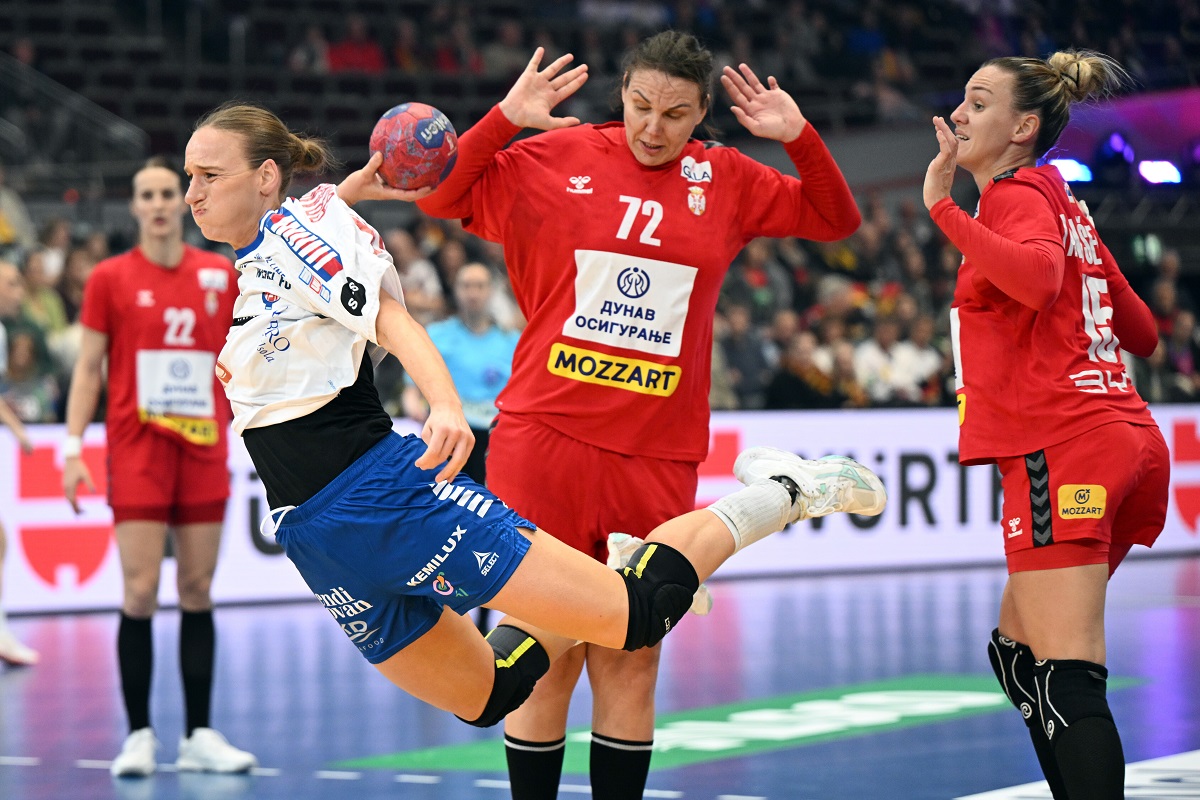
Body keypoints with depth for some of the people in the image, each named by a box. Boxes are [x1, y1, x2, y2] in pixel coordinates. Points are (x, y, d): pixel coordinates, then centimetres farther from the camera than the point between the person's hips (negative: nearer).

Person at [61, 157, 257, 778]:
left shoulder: (220, 275, 7)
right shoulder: (110, 278, 1)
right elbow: (88, 368, 2)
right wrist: (73, 447, -5)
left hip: (203, 450, 2)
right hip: (136, 452, -2)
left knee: (198, 592, 4)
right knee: (140, 592, -7)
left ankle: (199, 736, 9)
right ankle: (139, 736, 0)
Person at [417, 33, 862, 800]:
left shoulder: (725, 179, 9)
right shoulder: (555, 158, 3)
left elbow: (836, 220, 17)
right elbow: (439, 196, 6)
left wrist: (799, 136, 1)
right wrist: (504, 118, -7)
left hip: (657, 456, 2)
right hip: (545, 438, -2)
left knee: (631, 663, 5)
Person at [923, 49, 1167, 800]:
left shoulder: (1020, 195, -5)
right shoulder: (1064, 205, 21)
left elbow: (1038, 277, -29)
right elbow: (1142, 332, 24)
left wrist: (944, 209, -24)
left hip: (1062, 453, -10)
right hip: (1122, 439, 10)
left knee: (1067, 678, -15)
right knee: (1016, 652, 18)